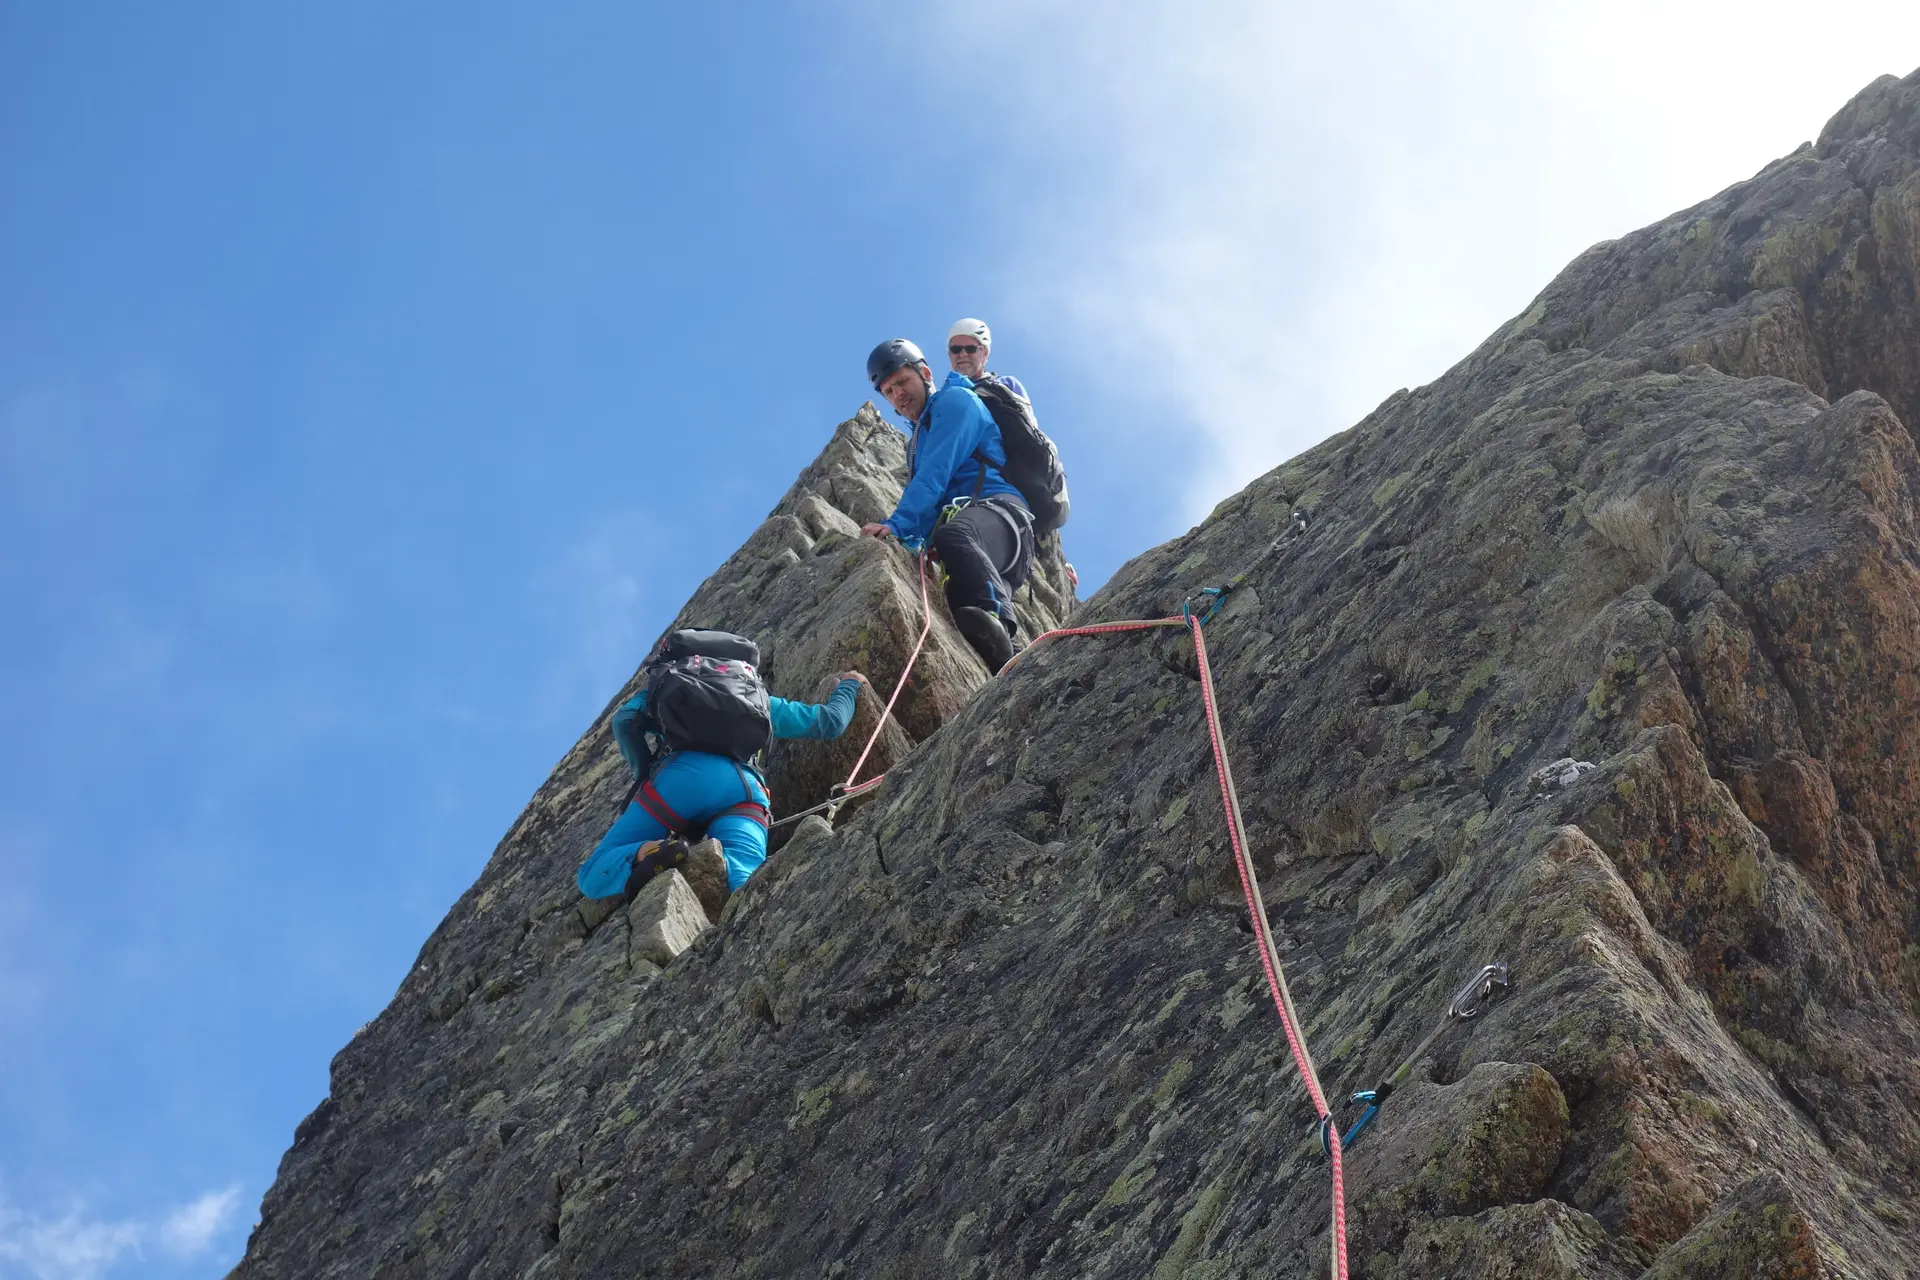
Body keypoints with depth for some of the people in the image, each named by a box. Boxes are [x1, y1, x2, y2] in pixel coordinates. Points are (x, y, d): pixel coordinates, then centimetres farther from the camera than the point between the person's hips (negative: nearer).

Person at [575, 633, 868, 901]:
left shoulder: (665, 687, 33)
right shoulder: (758, 698, 39)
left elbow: (625, 719, 12)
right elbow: (829, 721, 43)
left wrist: (645, 773, 23)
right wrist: (849, 686, 63)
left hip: (682, 774, -1)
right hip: (744, 785, 1)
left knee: (592, 880, -2)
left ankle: (651, 854, -35)